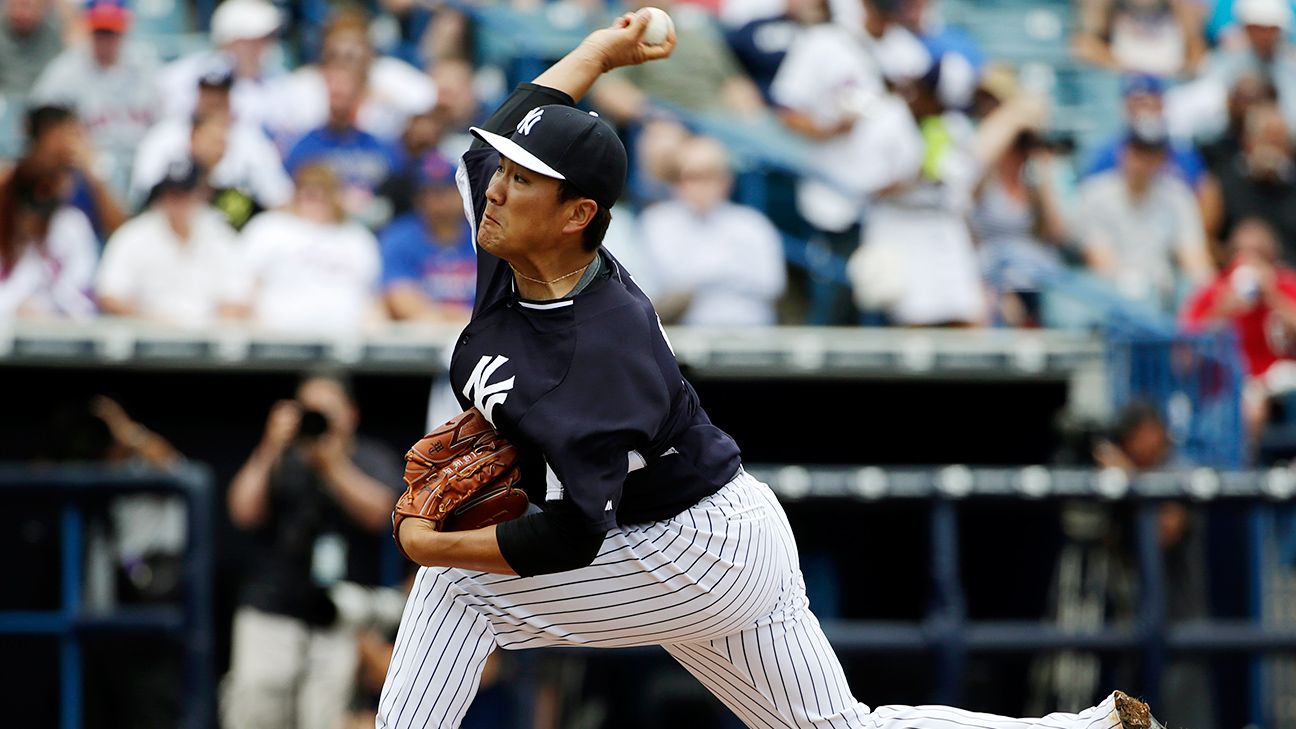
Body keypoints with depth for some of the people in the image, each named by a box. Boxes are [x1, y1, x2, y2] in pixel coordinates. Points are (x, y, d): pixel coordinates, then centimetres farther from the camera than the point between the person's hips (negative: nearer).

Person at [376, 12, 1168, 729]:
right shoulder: (511, 255, -8)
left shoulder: (604, 352, -30)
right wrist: (603, 49, 18)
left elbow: (568, 539, -32)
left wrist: (429, 545, -23)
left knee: (457, 581, -11)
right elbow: (509, 126, 13)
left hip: (699, 554, -10)